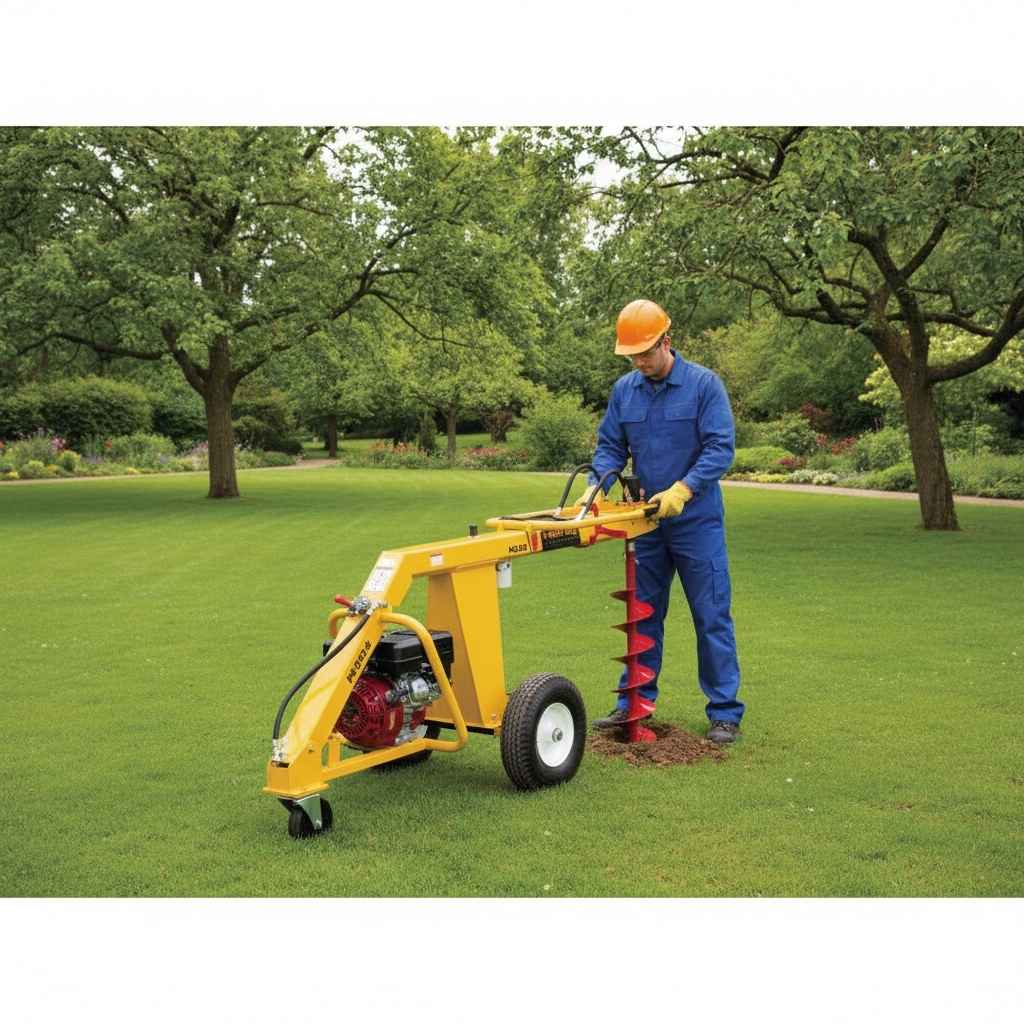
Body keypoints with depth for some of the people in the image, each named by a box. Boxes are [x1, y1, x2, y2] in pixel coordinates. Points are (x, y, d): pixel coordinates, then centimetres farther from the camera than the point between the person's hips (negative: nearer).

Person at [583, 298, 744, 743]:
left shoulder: (704, 385, -10)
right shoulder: (624, 389, 4)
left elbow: (720, 448, -15)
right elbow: (610, 447, 8)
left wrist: (682, 491, -26)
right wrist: (596, 485, -10)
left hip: (697, 523, -5)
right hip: (649, 523, 5)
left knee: (712, 618, -1)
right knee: (643, 615, 13)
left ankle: (724, 712, 7)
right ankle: (636, 701, 24)